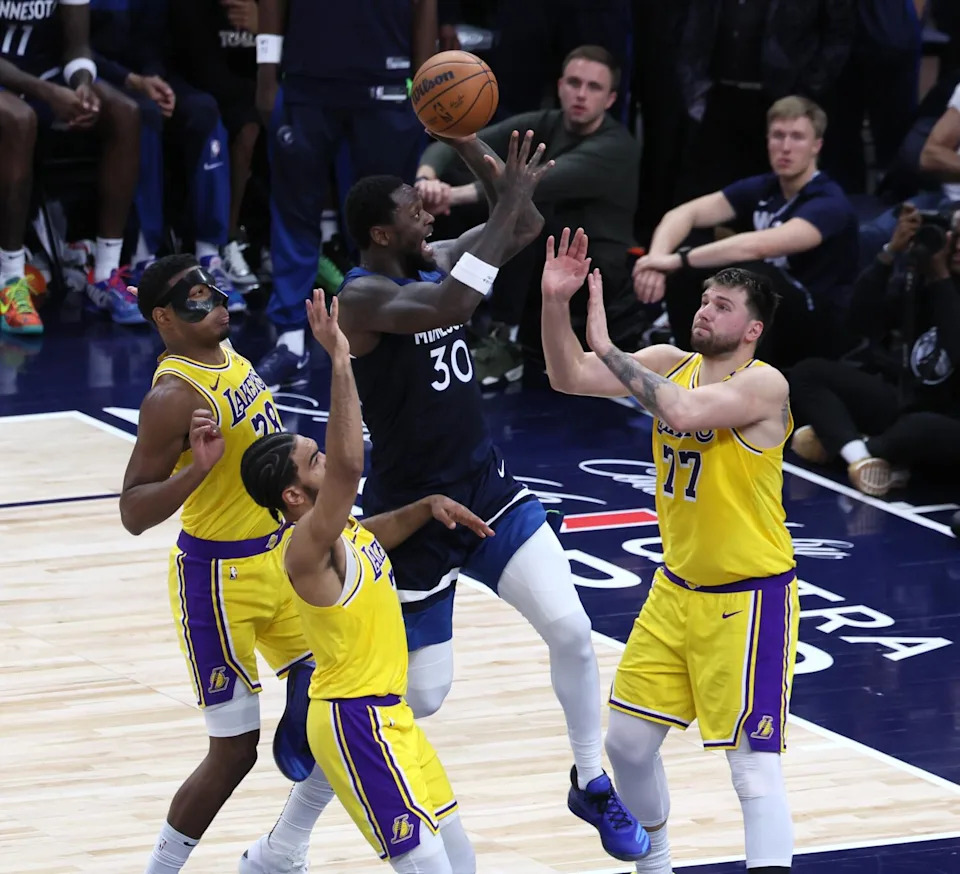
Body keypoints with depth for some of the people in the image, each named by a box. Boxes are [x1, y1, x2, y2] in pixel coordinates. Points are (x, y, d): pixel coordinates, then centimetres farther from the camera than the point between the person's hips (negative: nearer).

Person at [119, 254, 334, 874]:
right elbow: (133, 514, -26)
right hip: (222, 579, -9)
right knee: (235, 750, -4)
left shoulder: (228, 356, 3)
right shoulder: (175, 397, -23)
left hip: (281, 558, 9)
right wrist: (197, 468, -38)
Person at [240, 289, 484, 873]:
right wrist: (340, 361, -39)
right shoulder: (308, 547, -21)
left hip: (387, 715, 10)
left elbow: (380, 535, 32)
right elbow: (349, 465, -37)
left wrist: (429, 507, 13)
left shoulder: (346, 534, 7)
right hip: (355, 721, -10)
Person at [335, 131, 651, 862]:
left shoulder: (433, 259, 1)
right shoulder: (364, 297, -23)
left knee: (571, 630, -4)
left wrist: (475, 152, -9)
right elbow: (450, 307, -42)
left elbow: (527, 227, 6)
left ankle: (593, 786, 14)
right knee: (422, 694, 3)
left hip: (486, 485, 7)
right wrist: (506, 203, -37)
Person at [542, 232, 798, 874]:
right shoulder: (670, 364, 2)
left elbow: (684, 412, -37)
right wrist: (556, 304, -19)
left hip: (749, 600, -8)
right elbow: (569, 378, -4)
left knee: (755, 768, -12)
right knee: (628, 741, 16)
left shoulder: (763, 386, -20)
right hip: (678, 588, 8)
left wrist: (606, 346, -31)